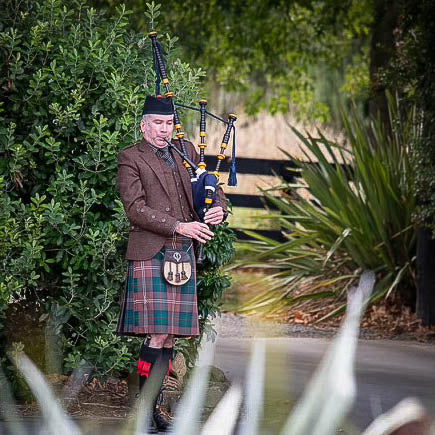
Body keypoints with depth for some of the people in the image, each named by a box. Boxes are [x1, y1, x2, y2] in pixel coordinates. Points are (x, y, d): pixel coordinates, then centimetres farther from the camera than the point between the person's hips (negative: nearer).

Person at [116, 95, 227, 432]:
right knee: (158, 333, -13)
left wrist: (218, 209, -1)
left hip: (184, 254, 6)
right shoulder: (130, 158, 0)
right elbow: (135, 209, -10)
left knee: (170, 335, 3)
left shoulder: (186, 152, 18)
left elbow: (213, 188, 23)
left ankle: (154, 403, 7)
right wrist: (180, 227, -18)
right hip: (151, 253, -6)